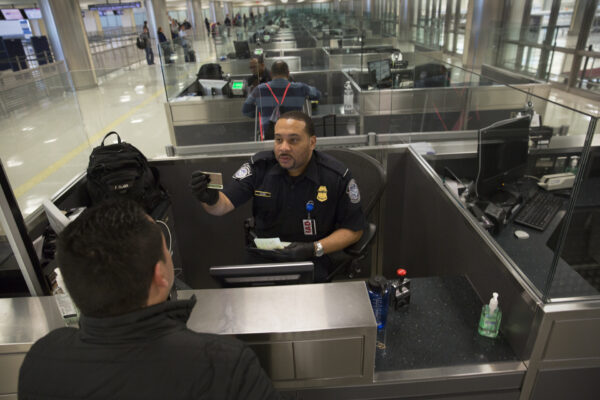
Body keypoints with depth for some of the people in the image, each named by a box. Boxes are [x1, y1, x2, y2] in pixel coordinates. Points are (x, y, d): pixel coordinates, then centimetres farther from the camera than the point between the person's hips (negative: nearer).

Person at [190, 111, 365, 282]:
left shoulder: (338, 176, -10)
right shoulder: (260, 165, -4)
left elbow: (354, 229, -2)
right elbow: (225, 204, -6)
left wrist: (315, 249, -15)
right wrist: (210, 199, -31)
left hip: (311, 259, -1)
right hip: (262, 256, 2)